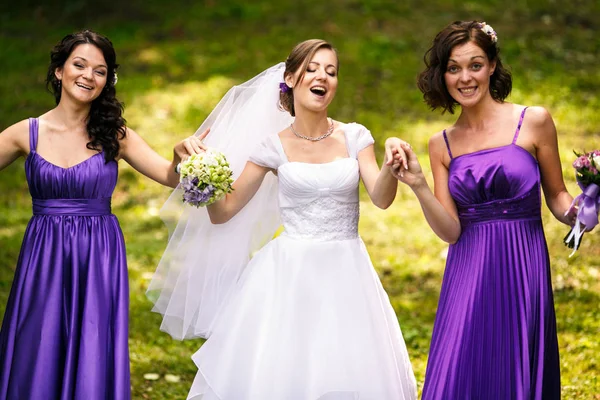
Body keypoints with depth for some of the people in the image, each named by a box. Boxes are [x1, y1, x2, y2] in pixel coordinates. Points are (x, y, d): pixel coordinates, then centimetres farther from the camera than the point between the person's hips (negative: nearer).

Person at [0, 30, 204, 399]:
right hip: (44, 258, 0)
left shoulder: (115, 135, 0)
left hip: (99, 262, 0)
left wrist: (182, 155, -27)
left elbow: (170, 176, -7)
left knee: (93, 365, 2)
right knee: (37, 365, 4)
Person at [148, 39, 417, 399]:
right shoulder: (274, 147, 1)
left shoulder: (355, 138, 4)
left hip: (345, 276, 1)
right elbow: (222, 213, 2)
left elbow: (381, 198, -9)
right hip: (290, 275, -1)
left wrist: (391, 168, -29)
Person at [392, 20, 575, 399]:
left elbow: (557, 195, 9)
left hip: (522, 269, -2)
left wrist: (575, 212, -13)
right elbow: (450, 231, 1)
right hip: (468, 273, 2)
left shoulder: (534, 122, -1)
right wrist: (418, 186, -13)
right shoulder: (442, 144, 8)